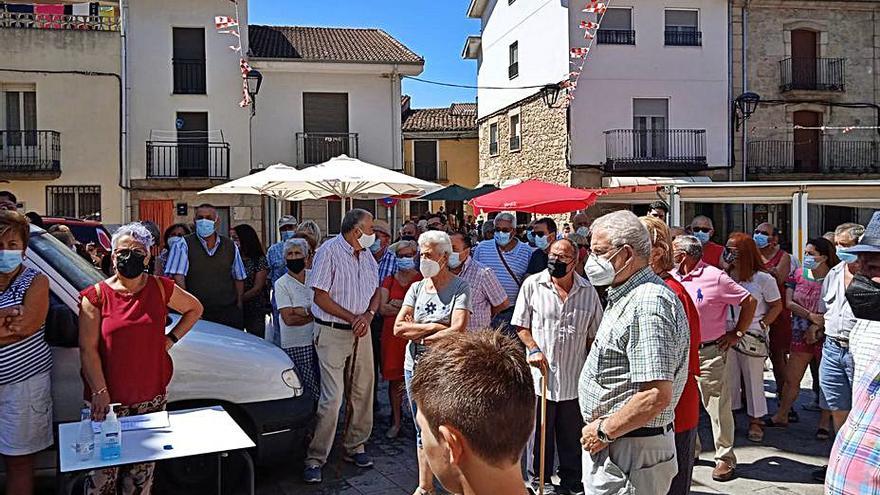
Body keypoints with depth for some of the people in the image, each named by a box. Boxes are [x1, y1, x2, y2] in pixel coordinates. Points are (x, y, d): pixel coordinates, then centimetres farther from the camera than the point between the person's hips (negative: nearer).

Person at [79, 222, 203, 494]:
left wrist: (171, 338, 8)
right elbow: (88, 350, -7)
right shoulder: (96, 296, -4)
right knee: (103, 472, -1)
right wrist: (100, 393, -16)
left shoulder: (161, 288, 4)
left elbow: (195, 309, 20)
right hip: (108, 398, -2)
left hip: (152, 396, 2)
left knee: (142, 469, 10)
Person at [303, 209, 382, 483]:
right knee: (332, 398, -9)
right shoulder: (329, 251, -11)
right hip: (333, 333, -7)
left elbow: (376, 291, 15)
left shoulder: (367, 255, 12)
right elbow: (320, 297, -14)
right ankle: (315, 459, 1)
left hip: (361, 332, 7)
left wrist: (368, 315, -5)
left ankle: (354, 447, 25)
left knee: (362, 393, 10)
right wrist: (352, 318, -13)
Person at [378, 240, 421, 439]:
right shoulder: (389, 280, 11)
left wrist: (397, 305, -8)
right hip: (393, 333, 2)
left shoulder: (422, 279, 4)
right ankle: (396, 421, 16)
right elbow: (382, 308, -1)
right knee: (394, 379, 5)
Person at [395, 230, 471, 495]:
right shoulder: (417, 288, 7)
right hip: (415, 366, 5)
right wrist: (434, 327, -12)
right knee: (423, 431, 15)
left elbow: (457, 330, -19)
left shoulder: (460, 287, -7)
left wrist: (417, 333, -11)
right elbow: (398, 327, -2)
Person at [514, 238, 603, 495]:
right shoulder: (533, 284, -1)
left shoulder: (588, 291, 3)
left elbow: (594, 336, 9)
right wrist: (533, 348, -12)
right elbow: (520, 325, 3)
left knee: (573, 435, 13)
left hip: (575, 378, 2)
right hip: (542, 374, -1)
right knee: (541, 432, 11)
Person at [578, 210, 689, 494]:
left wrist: (603, 430, -19)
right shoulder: (627, 296, 12)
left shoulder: (648, 304, -23)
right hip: (610, 444, 10)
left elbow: (657, 395, -29)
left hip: (630, 452, -10)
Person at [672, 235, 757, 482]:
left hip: (709, 353, -6)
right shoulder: (672, 278, 6)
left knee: (717, 406, 1)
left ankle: (725, 458, 12)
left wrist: (736, 334, -6)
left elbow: (750, 301, -7)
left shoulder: (715, 277, -11)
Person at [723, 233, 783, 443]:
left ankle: (756, 421, 21)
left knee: (754, 379, 8)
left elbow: (777, 306, 0)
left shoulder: (763, 279, -6)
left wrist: (762, 325, -9)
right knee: (729, 377, 12)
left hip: (752, 337, -3)